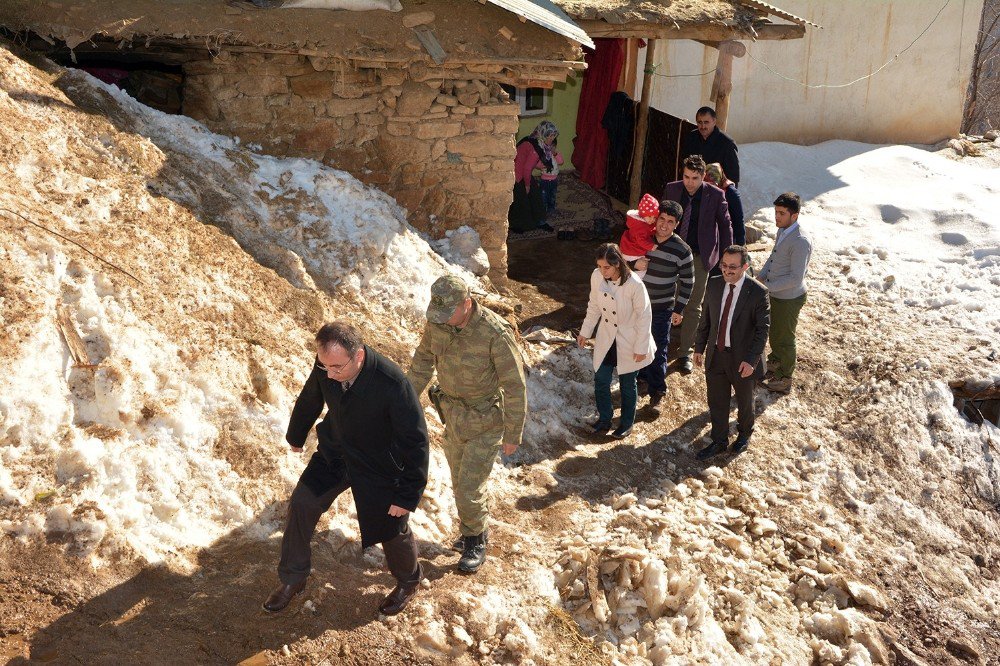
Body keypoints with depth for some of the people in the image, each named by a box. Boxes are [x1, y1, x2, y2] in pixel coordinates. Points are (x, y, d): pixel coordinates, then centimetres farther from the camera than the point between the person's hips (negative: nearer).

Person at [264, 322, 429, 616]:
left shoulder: (393, 384, -38)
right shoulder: (326, 364, -21)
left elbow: (415, 441, -26)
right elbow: (310, 399, 3)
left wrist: (408, 495, -20)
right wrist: (296, 436, 21)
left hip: (379, 467, -4)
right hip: (334, 452, 4)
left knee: (391, 529, 11)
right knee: (301, 504, 1)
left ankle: (408, 583, 43)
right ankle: (292, 579, 25)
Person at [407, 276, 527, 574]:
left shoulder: (496, 333, -30)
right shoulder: (437, 322, -13)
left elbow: (515, 386, -21)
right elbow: (423, 360, 7)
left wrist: (513, 435, -15)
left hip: (486, 421, -6)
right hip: (453, 414, 6)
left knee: (469, 488, -1)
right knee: (461, 482, 20)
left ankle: (475, 541, 26)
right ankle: (475, 530, 44)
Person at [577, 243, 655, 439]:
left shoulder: (634, 285, -28)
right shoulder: (597, 277, -14)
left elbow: (644, 317, -17)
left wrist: (641, 348, -12)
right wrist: (585, 332, 8)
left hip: (628, 342, -4)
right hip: (606, 339, 4)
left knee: (627, 384, 13)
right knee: (600, 381, 11)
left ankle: (626, 423, 35)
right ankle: (604, 419, 34)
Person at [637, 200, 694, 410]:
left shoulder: (682, 250, -14)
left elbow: (687, 282, -5)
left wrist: (679, 310, -4)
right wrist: (634, 264, -17)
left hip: (662, 308, -3)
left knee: (658, 350, 3)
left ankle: (657, 389, 18)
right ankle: (643, 375, 42)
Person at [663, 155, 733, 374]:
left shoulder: (715, 195, -13)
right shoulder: (671, 189, -6)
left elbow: (725, 224, -1)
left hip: (699, 256, -3)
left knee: (693, 305, 1)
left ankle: (684, 352, 9)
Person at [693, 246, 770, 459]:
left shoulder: (758, 292, -19)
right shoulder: (714, 285, -5)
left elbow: (763, 329, -16)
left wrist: (751, 360, -21)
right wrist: (700, 347, 8)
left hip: (743, 359, -3)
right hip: (715, 355, 4)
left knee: (744, 401, 20)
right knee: (716, 402, 15)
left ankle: (745, 433, 46)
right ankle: (719, 441, 35)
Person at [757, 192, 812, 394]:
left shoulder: (801, 242, -30)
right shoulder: (782, 230, -2)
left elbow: (795, 278, -29)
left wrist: (768, 286, -24)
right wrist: (761, 276, 0)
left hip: (789, 298, -8)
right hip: (774, 294, 8)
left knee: (784, 338, 9)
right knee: (773, 331, 27)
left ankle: (784, 380, 28)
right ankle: (775, 362, 52)